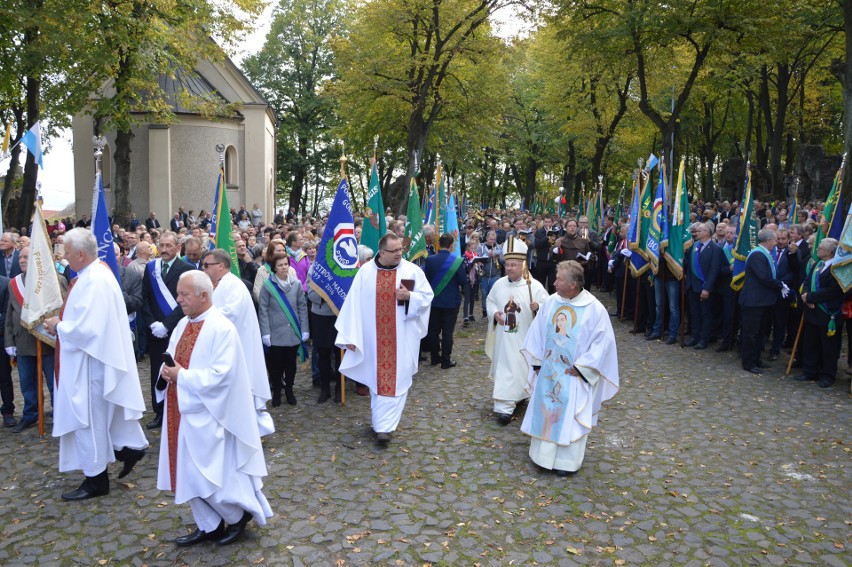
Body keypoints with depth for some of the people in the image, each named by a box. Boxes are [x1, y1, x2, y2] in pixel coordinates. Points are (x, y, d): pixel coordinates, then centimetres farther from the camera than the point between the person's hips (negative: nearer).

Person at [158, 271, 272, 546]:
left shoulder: (221, 329, -17)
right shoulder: (183, 324, 8)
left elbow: (221, 375, -22)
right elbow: (173, 360, 15)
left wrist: (181, 375, -20)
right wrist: (167, 372, -7)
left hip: (205, 415, -8)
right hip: (182, 411, 8)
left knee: (207, 474, -2)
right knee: (190, 474, 14)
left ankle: (241, 512, 22)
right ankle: (209, 525, 30)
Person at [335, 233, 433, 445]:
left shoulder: (412, 271, -4)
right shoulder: (366, 271, -3)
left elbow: (427, 297, 0)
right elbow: (353, 304, -3)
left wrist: (409, 297, -20)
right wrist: (350, 336, -7)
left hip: (401, 339, -1)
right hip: (374, 338, 1)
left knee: (395, 381, -2)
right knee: (377, 379, 12)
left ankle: (383, 426, 2)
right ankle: (382, 422, 28)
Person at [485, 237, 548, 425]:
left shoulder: (534, 286, -12)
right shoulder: (499, 284, 1)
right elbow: (490, 301, 13)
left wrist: (538, 307, -32)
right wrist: (494, 313, -7)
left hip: (525, 338, -3)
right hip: (504, 337, 3)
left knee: (522, 368, 5)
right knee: (504, 369, 8)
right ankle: (505, 406, 19)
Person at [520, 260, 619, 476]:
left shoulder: (594, 309, -16)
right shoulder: (550, 302, -4)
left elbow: (602, 341, -14)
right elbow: (537, 332, 5)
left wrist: (580, 367, -15)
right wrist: (537, 363, 3)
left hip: (574, 375, -4)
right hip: (548, 371, 4)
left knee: (569, 416, 4)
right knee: (545, 412, 12)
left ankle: (566, 460, 18)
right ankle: (545, 454, 28)